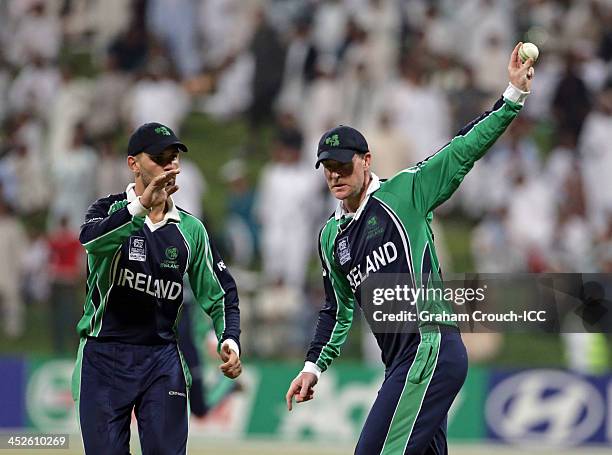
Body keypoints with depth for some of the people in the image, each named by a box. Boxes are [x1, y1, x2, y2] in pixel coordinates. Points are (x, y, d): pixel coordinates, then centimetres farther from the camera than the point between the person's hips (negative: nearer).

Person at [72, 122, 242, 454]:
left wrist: (230, 340, -6)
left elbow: (220, 292, 13)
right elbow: (91, 239, -26)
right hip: (103, 358, -2)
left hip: (162, 361, 3)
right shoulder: (110, 211, -2)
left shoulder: (190, 229, 8)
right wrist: (141, 205, -41)